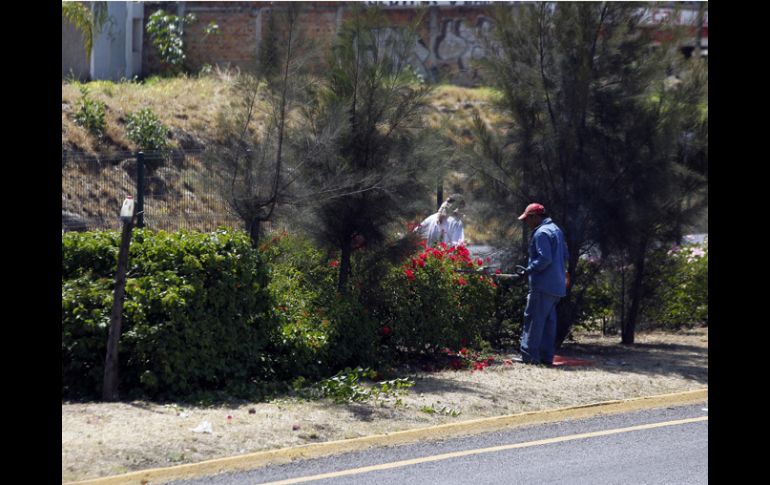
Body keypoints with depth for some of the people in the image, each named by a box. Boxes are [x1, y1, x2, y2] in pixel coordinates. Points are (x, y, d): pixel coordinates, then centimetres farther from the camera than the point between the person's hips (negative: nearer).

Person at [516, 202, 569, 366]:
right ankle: (546, 356, 14)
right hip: (557, 285, 10)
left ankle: (529, 355, -10)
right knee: (549, 321, 12)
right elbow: (565, 256, 21)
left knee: (533, 319, -8)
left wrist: (529, 270, -14)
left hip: (543, 285, -10)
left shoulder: (541, 233, -14)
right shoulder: (556, 230, 18)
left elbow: (544, 259, -22)